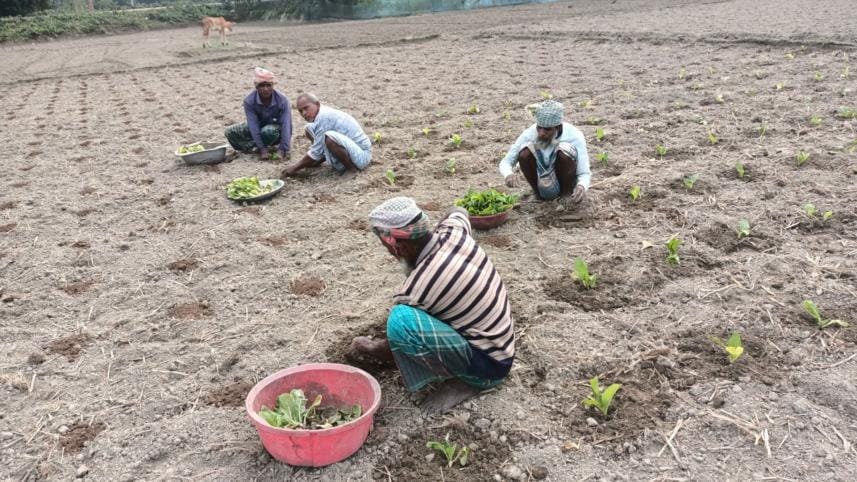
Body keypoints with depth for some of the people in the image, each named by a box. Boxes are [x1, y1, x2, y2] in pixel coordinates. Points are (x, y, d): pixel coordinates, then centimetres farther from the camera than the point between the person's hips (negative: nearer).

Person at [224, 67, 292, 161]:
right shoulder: (249, 100, -23)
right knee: (230, 132, -14)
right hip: (258, 128, 2)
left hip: (277, 129, -2)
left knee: (268, 131, -38)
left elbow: (286, 125, -29)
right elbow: (253, 125, -26)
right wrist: (262, 149, -33)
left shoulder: (282, 100, -26)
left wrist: (283, 149, -37)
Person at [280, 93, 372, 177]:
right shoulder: (322, 114, 7)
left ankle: (351, 167, -14)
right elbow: (319, 147, 17)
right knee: (309, 129, 11)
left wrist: (295, 168, -9)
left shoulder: (324, 116, -23)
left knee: (329, 137, -39)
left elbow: (316, 153, -20)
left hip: (361, 156, -10)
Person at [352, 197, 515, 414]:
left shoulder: (417, 288, -26)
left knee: (401, 321, -29)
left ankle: (464, 382, -8)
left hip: (488, 364, -9)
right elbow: (458, 211, 21)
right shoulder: (453, 229, -8)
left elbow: (397, 340, -7)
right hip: (500, 343, 9)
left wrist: (367, 348, 13)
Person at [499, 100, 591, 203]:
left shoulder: (574, 136, -26)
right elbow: (505, 162, -15)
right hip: (542, 182, 2)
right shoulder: (529, 134, -22)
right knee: (525, 152, -27)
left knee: (564, 151, -32)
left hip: (565, 180, -2)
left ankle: (565, 195, -10)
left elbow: (584, 174, -23)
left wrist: (581, 187, -48)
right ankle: (539, 194, -5)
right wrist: (509, 175, -40)